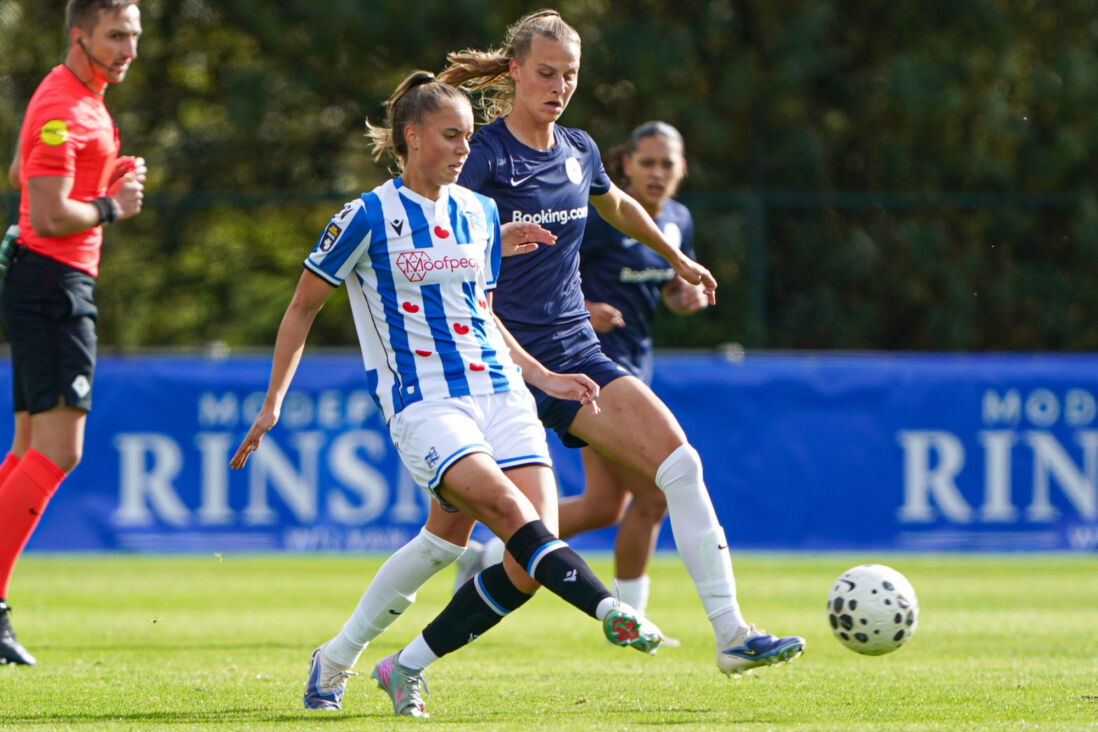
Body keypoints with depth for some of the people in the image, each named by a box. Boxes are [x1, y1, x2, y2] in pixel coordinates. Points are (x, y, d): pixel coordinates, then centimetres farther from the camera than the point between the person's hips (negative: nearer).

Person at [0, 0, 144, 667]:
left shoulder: (82, 99, 17)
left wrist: (109, 176, 16)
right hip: (54, 284, -11)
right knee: (57, 451, -15)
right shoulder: (62, 110, -16)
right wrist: (113, 206, -9)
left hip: (58, 285, 11)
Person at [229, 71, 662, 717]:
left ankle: (407, 667, 3)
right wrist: (273, 404, 3)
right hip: (423, 404, -5)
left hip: (499, 393, 5)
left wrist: (542, 376, 18)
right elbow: (303, 306, 6)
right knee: (507, 508, -31)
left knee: (532, 559, -10)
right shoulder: (369, 217, -2)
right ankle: (611, 612, -40)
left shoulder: (481, 213, 15)